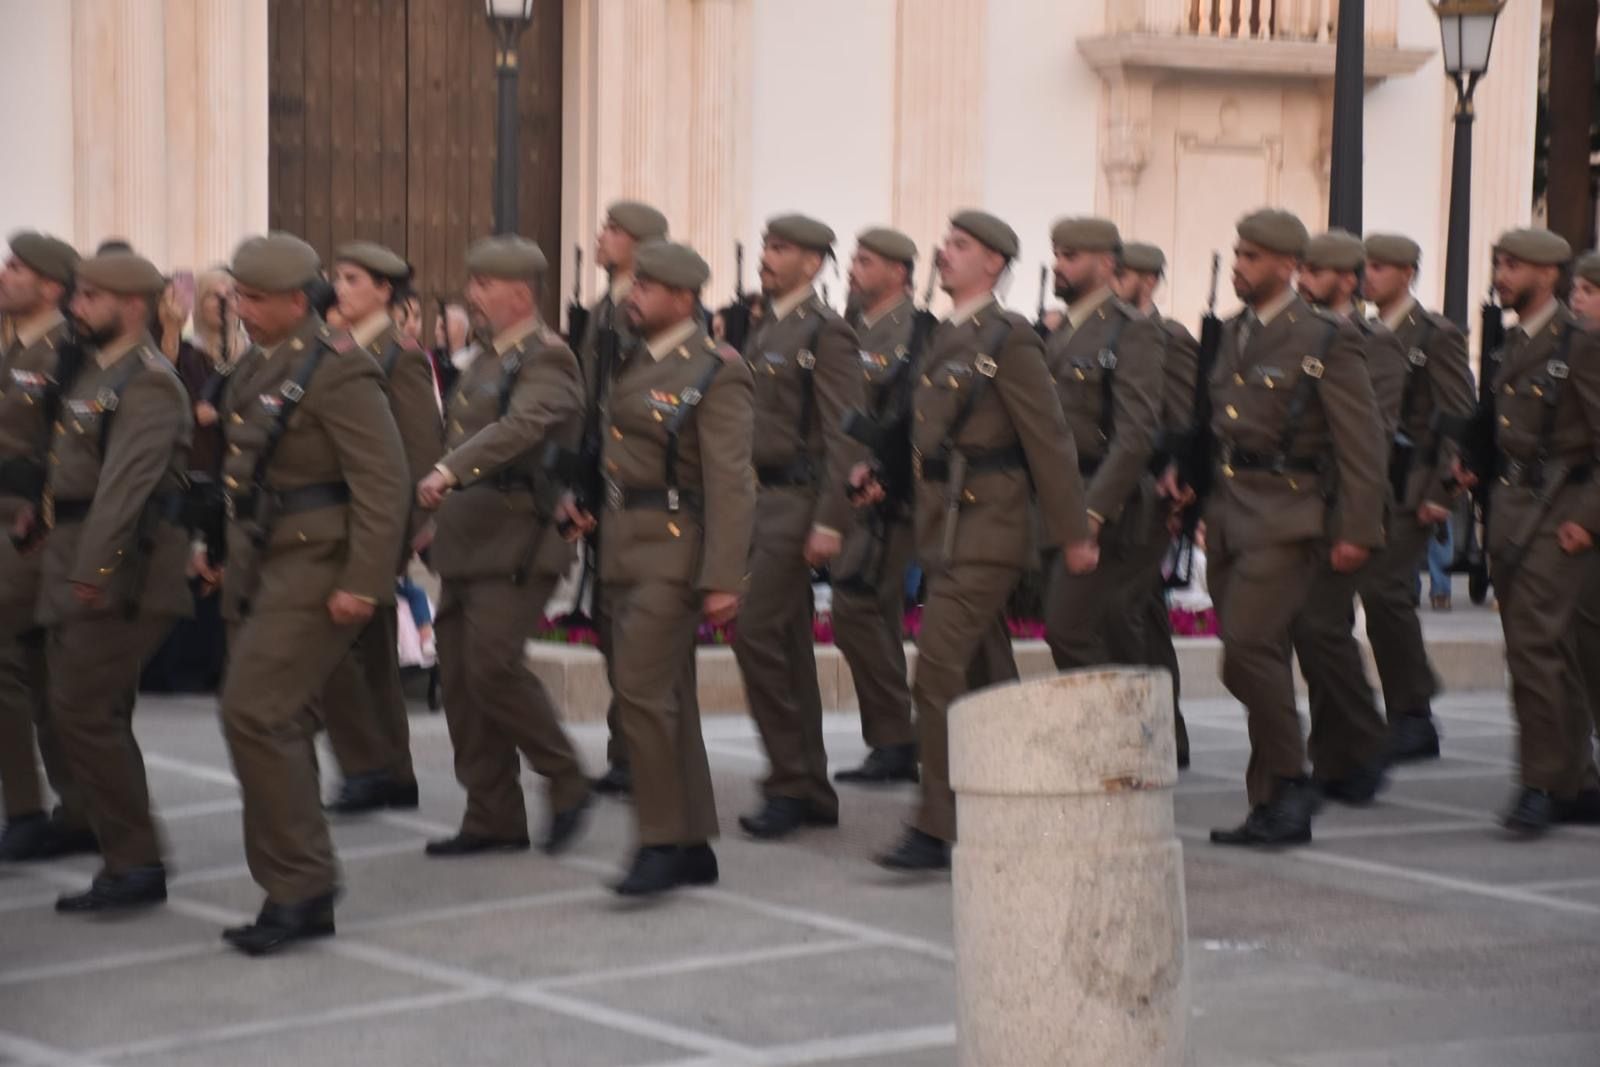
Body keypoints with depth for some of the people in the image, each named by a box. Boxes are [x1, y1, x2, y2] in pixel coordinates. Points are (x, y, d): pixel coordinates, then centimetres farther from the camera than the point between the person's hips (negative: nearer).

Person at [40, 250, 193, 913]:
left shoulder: (147, 384, -15)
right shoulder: (95, 372, 15)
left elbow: (127, 482, -23)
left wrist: (93, 568, -28)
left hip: (119, 570, -10)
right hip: (80, 566, 10)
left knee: (83, 710, -12)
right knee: (98, 716, 12)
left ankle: (135, 863, -5)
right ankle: (127, 865, 19)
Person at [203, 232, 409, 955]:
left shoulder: (336, 371, -15)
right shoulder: (257, 364, 12)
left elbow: (382, 481, -18)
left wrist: (364, 583, -22)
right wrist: (219, 543, 17)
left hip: (313, 568, -9)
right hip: (259, 563, 9)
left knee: (256, 713, -15)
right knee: (278, 724, 11)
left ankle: (300, 885, -5)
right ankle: (302, 898, 19)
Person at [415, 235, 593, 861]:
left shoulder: (547, 360, -11)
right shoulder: (488, 359, 18)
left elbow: (521, 426, -28)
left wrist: (451, 471, -40)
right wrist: (444, 510, 20)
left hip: (518, 538, -9)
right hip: (468, 538, 9)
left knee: (492, 666, -16)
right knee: (460, 675, 6)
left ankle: (566, 784, 3)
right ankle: (492, 819, 13)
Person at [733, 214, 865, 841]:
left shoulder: (826, 333, -10)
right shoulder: (765, 330, 17)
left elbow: (844, 433, -15)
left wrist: (829, 522, -20)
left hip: (798, 499, -9)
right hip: (761, 498, 9)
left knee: (756, 633, -14)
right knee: (789, 647, 10)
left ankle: (788, 784, -7)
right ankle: (812, 793, 16)